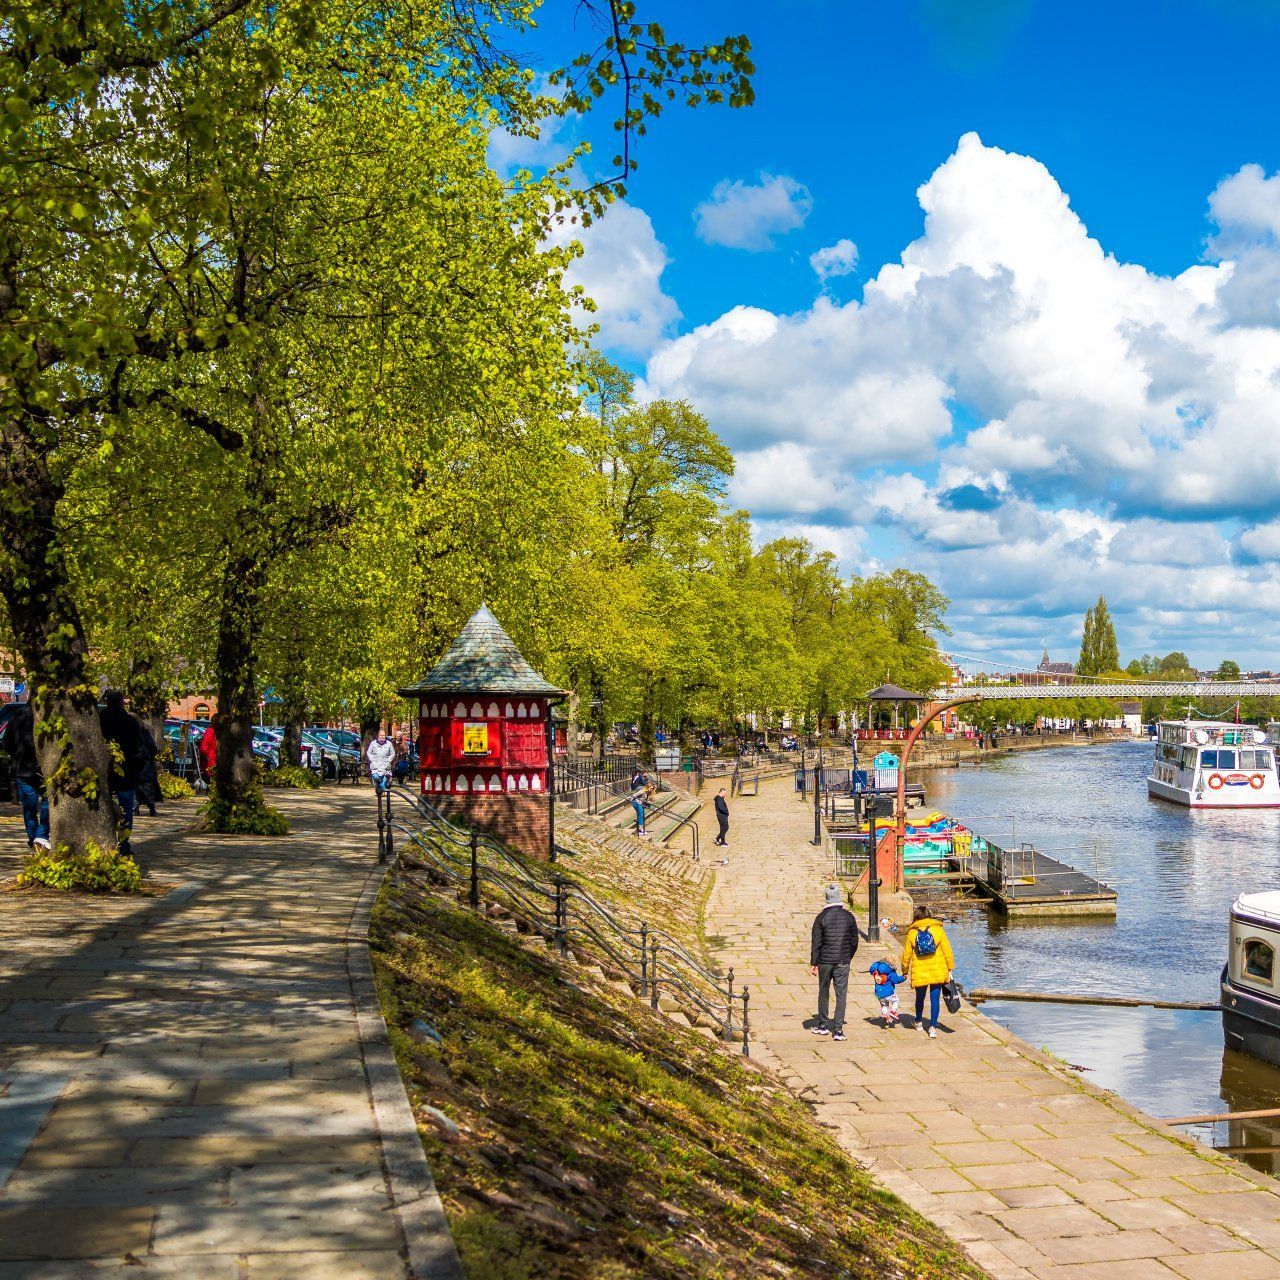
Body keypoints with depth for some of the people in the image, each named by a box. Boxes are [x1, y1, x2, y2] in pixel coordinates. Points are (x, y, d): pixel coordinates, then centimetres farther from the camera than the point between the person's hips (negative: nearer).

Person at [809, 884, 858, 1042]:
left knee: (823, 992, 14)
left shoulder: (821, 917, -7)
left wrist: (813, 963, 0)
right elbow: (854, 941, 5)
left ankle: (823, 1025, 24)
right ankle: (838, 1029, -3)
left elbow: (815, 942, -6)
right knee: (841, 994, 2)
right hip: (843, 961, 1)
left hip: (825, 960, -1)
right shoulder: (849, 916, -1)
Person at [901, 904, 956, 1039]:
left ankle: (919, 1022, 37)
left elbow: (906, 954, 4)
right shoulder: (938, 929, -1)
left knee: (920, 997, 19)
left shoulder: (912, 932, 0)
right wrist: (950, 968, 5)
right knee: (935, 998, 2)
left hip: (919, 972, 1)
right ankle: (933, 1027, -5)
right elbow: (947, 950, -2)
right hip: (938, 971, 0)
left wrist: (905, 971, 16)